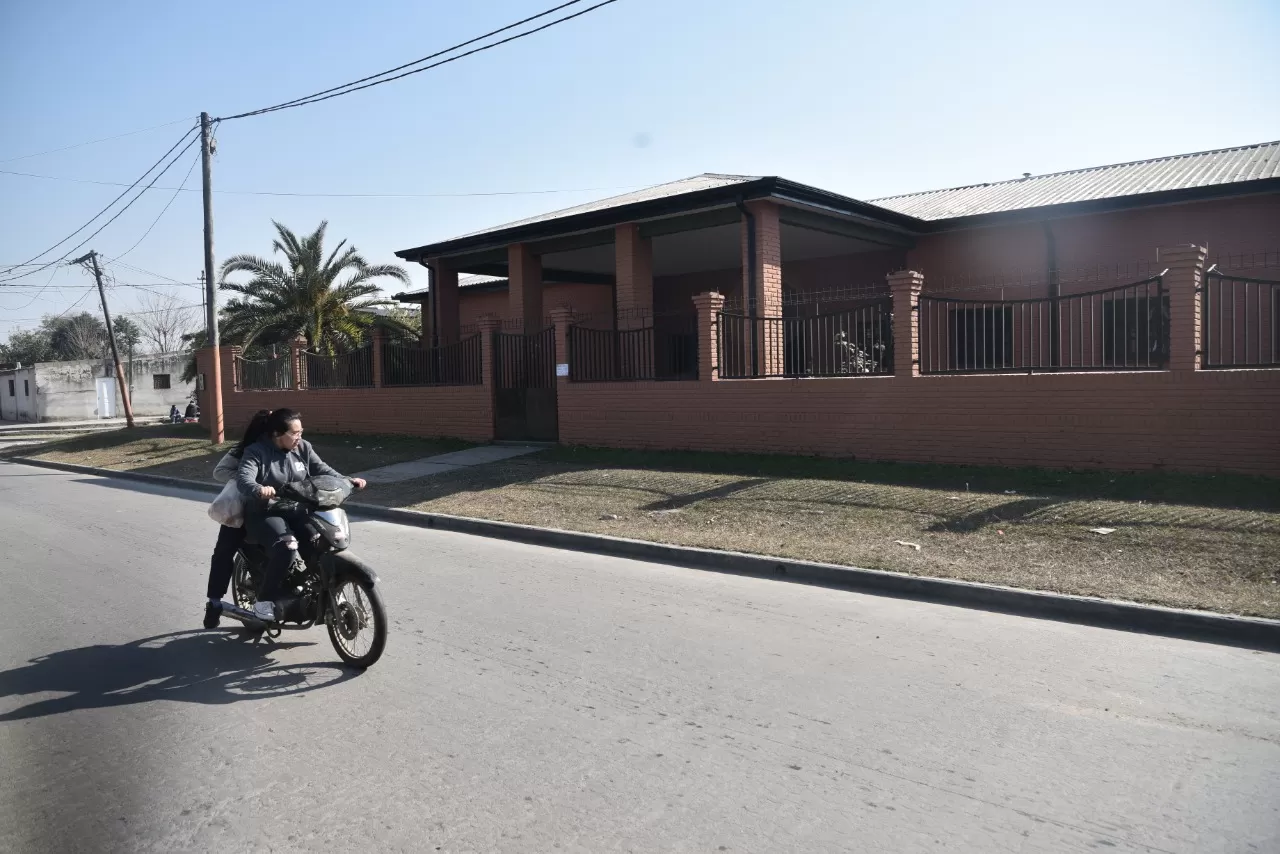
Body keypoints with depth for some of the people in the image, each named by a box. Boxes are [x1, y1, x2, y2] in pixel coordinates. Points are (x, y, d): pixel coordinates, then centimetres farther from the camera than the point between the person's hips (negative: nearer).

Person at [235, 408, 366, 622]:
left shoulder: (303, 448, 4)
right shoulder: (256, 452, -12)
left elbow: (322, 470, 1)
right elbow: (243, 478, -27)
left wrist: (347, 481, -17)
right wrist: (259, 490, -50)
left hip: (295, 511, 5)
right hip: (264, 514, -5)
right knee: (286, 545, -33)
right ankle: (264, 600, -18)